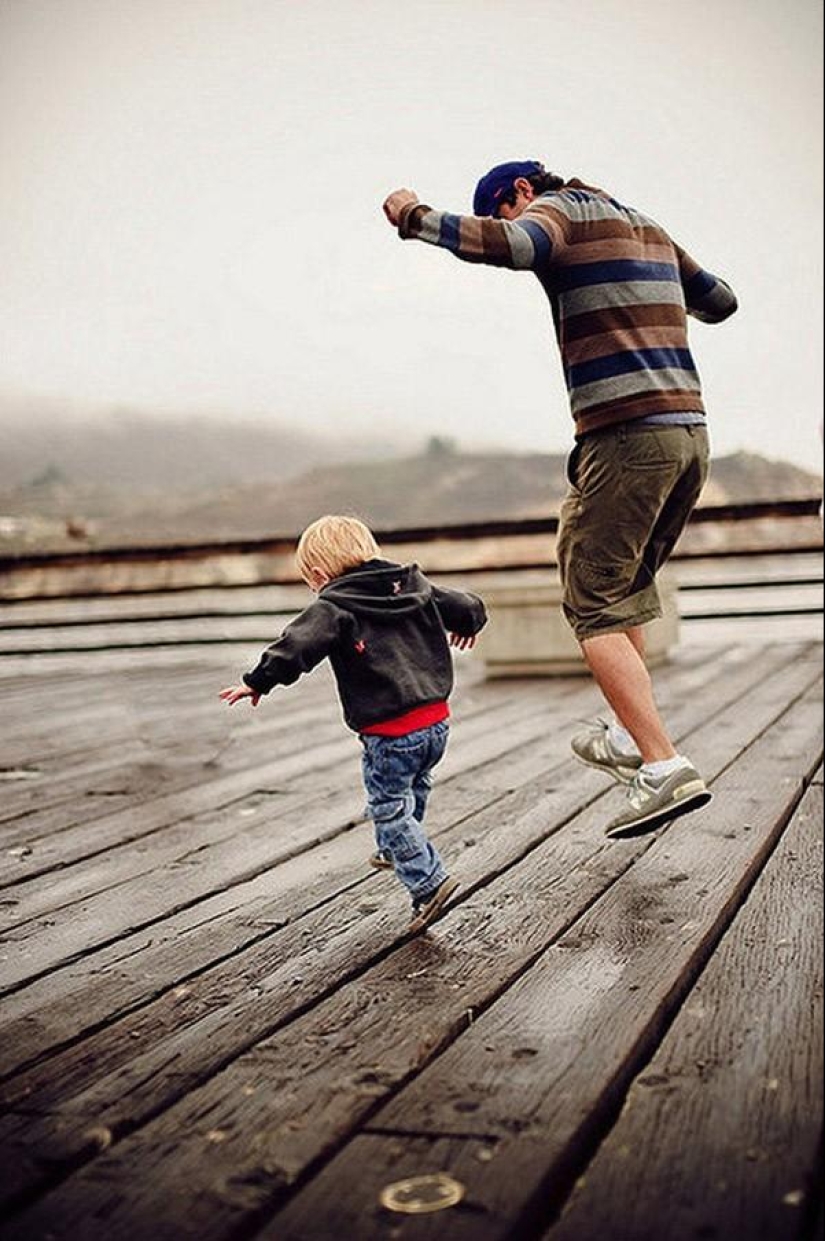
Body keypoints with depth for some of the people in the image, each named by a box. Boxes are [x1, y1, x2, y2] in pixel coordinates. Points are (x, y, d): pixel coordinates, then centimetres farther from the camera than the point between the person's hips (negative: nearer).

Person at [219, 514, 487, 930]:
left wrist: (257, 682, -12)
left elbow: (296, 646, -23)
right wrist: (466, 626, 41)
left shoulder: (333, 607, -10)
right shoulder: (416, 586, 9)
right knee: (413, 789, 29)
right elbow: (469, 607, 18)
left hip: (390, 734, -8)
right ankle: (395, 851, 50)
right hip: (436, 722, 8)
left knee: (389, 809, 5)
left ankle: (429, 883, 2)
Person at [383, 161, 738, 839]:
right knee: (628, 585, 23)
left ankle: (664, 767, -13)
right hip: (690, 430, 8)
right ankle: (631, 734, 25)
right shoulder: (645, 223, 24)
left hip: (626, 435, -8)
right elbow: (720, 301, 32)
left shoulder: (557, 210, 2)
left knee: (596, 606, -4)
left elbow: (500, 245, -22)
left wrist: (415, 216, -7)